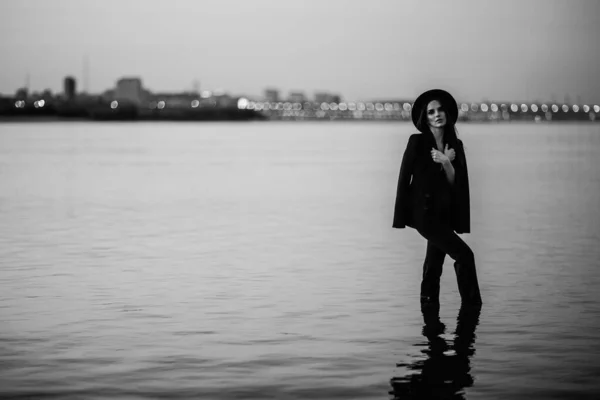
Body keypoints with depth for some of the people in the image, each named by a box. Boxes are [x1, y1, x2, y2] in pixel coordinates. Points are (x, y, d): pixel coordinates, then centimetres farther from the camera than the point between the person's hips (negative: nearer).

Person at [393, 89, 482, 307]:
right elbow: (404, 178, -5)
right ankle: (472, 304, -8)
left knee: (434, 264, 9)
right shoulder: (417, 142, -7)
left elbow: (455, 182, 1)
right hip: (423, 212, -5)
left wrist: (446, 163, -18)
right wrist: (401, 218, -7)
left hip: (445, 213, 5)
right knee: (464, 254, -15)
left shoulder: (455, 145, 6)